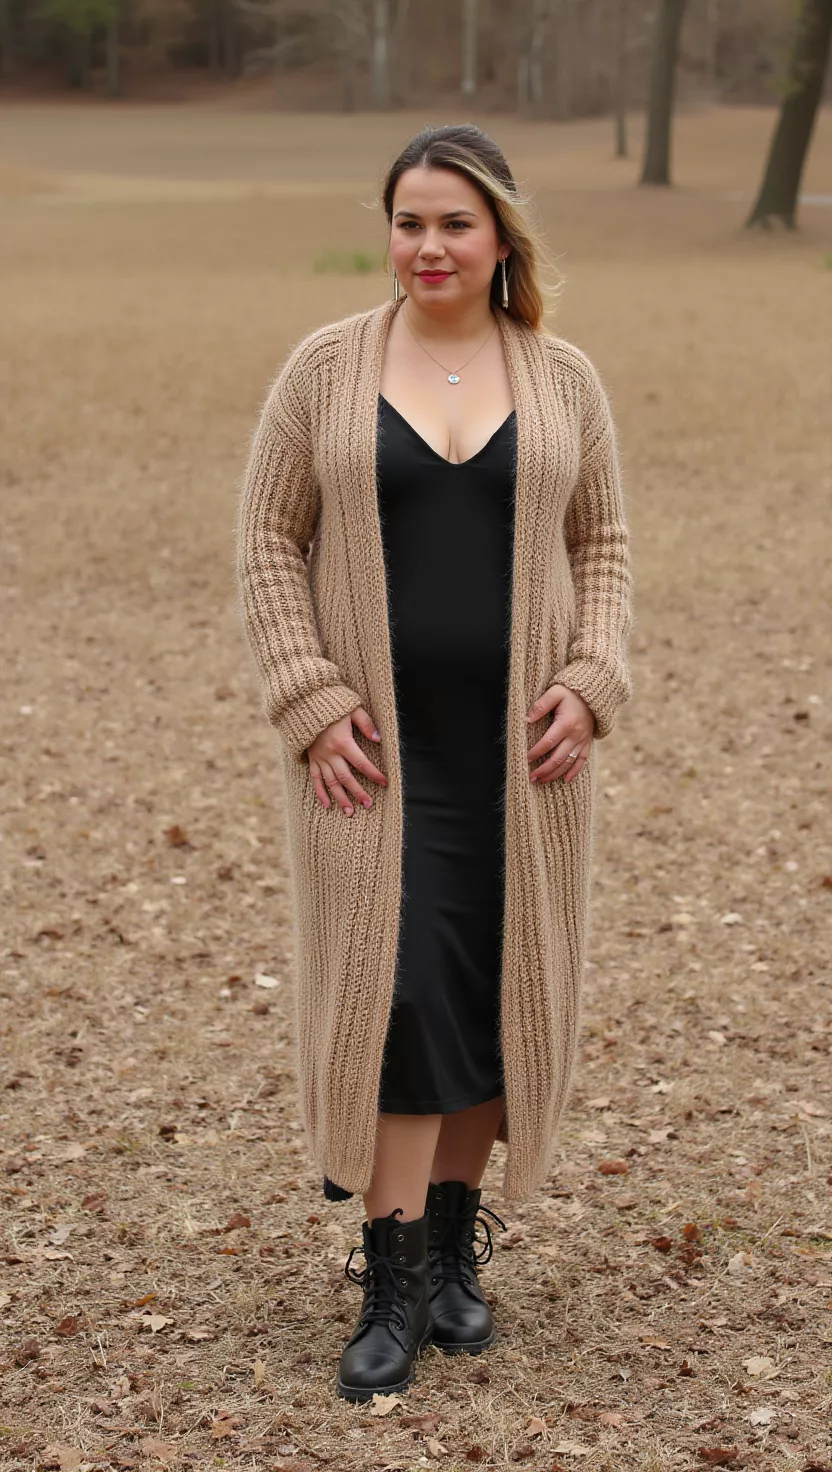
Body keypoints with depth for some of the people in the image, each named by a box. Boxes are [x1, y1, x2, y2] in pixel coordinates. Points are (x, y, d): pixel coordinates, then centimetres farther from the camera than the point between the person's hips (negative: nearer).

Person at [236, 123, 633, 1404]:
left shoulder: (565, 380, 5)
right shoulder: (324, 369, 0)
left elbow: (601, 546, 8)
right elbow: (268, 542, -1)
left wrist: (590, 685, -6)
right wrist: (312, 704, -10)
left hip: (520, 744, 2)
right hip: (379, 743, -2)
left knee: (496, 985, 7)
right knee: (391, 985, -7)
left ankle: (456, 1245, 23)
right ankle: (393, 1283, 0)